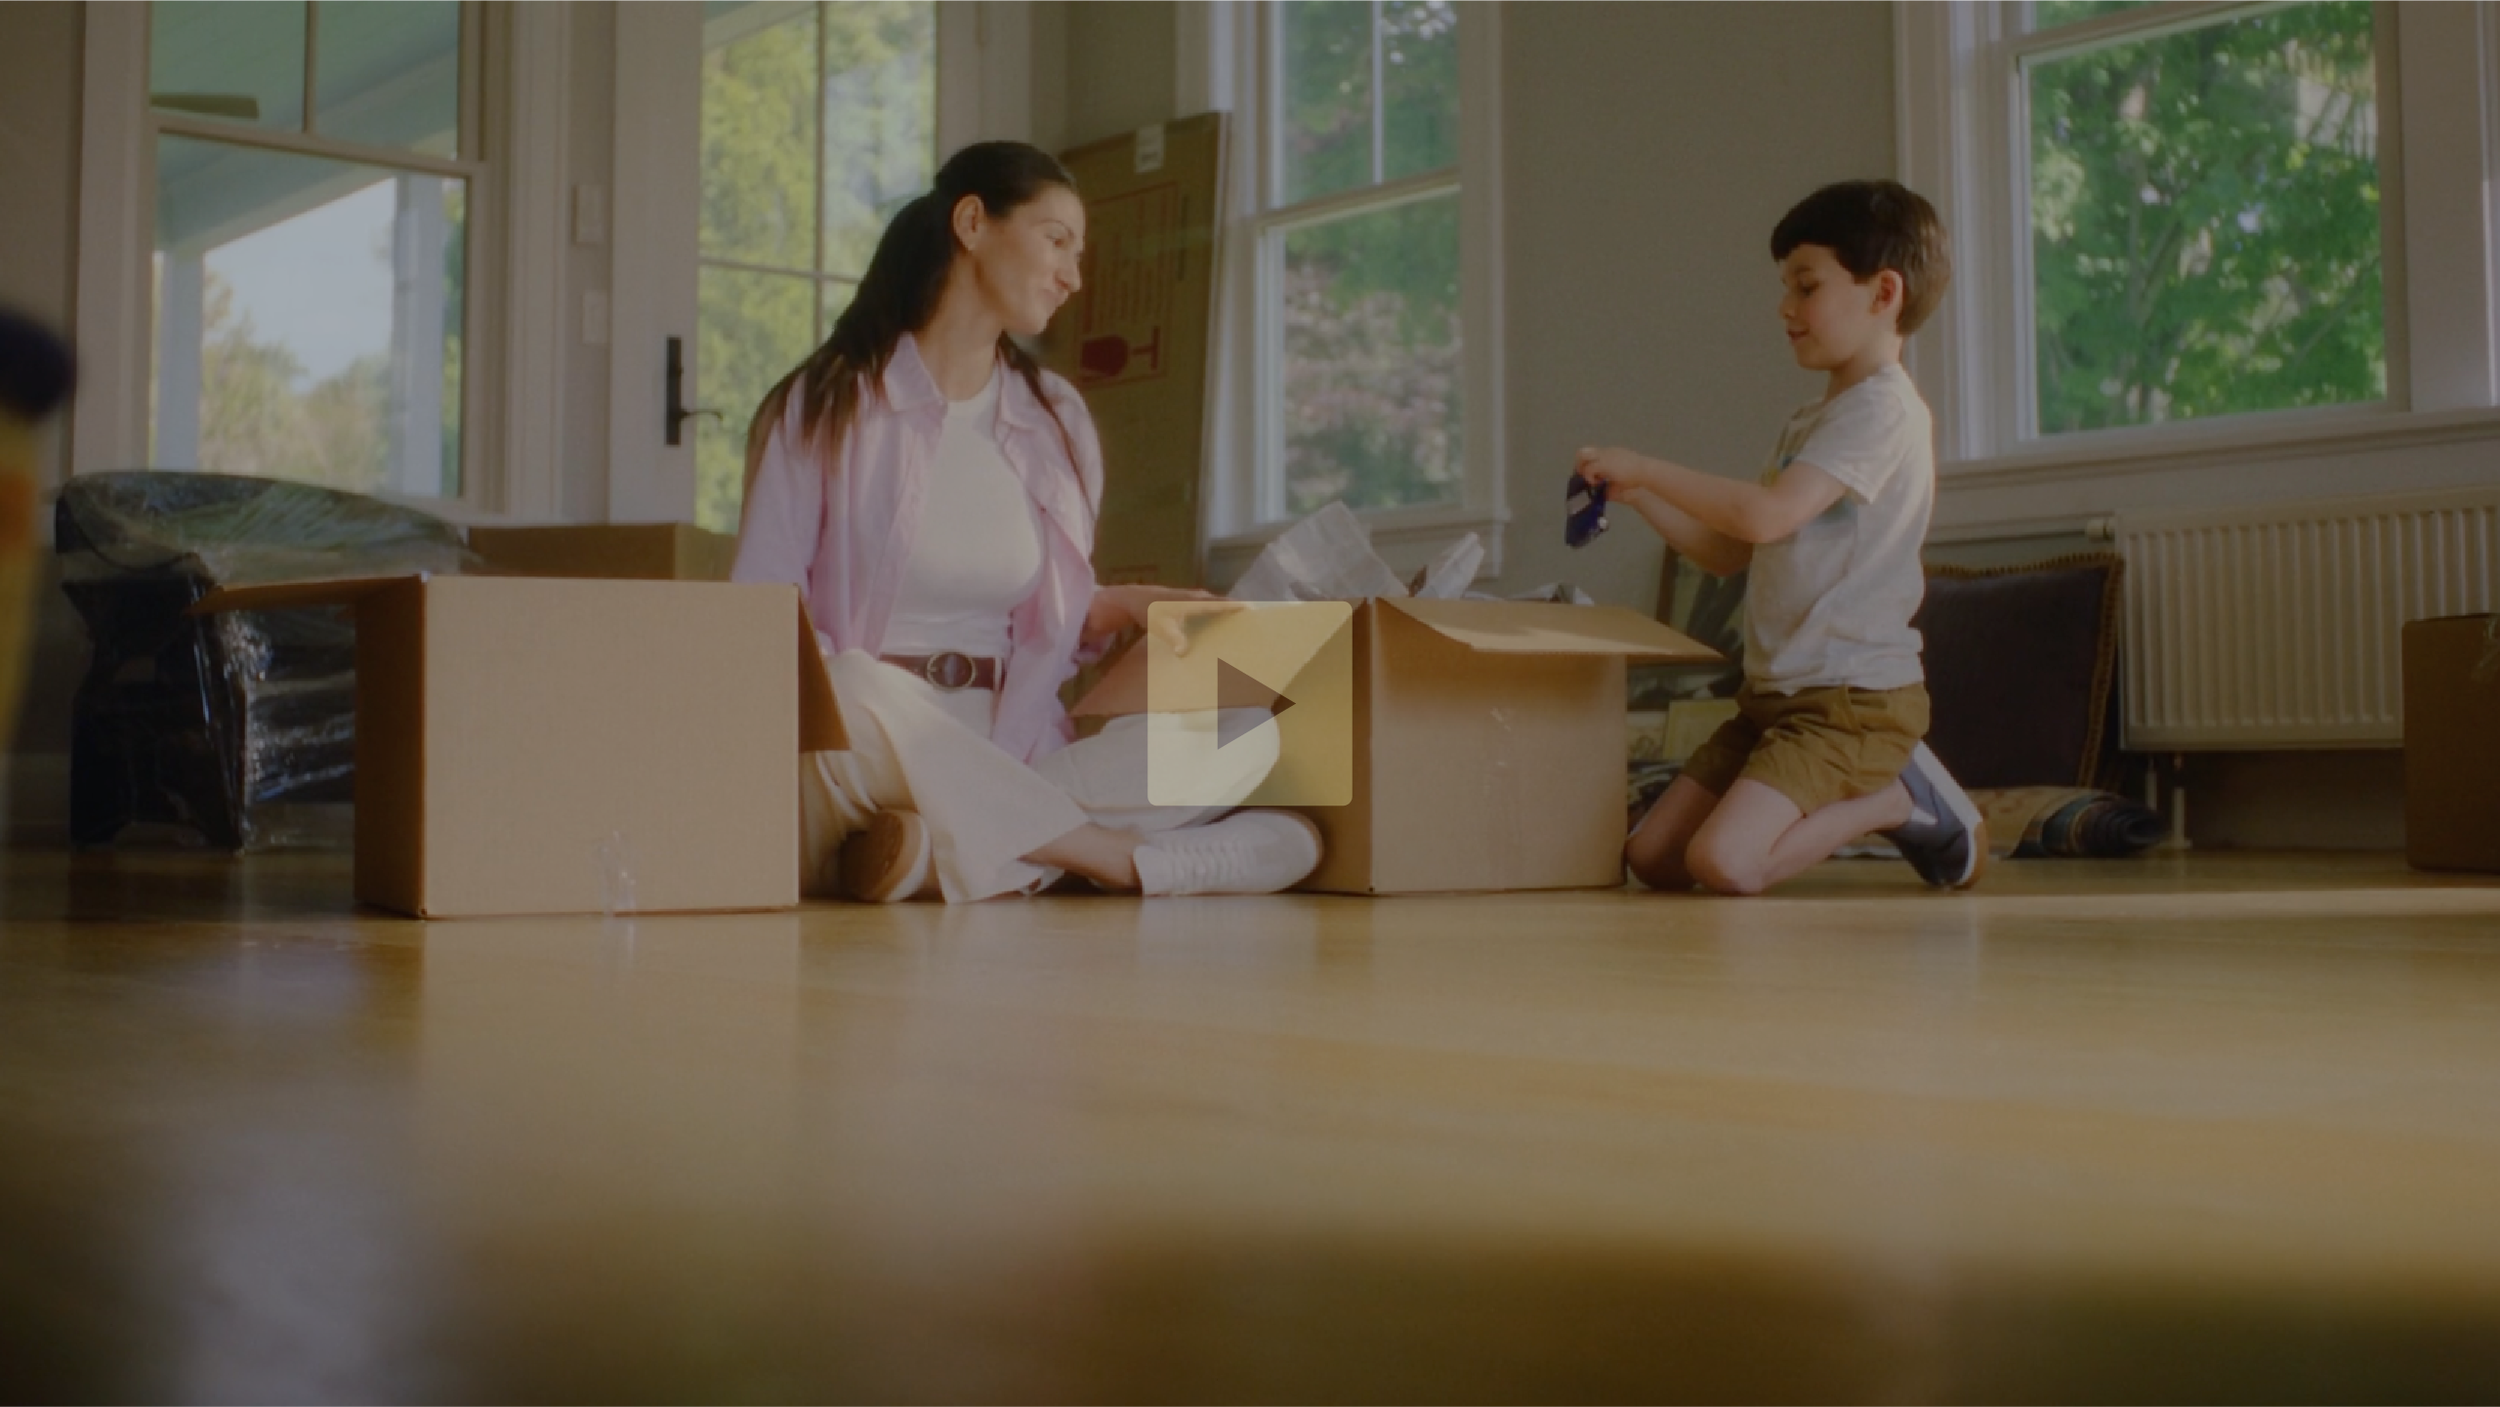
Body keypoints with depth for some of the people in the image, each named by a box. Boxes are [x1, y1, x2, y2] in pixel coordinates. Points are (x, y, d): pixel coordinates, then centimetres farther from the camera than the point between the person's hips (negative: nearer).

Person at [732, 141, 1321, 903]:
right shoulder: (822, 406, 3)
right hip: (855, 746, -4)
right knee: (858, 692, -40)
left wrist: (1117, 608, -3)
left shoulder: (1057, 422, 17)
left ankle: (944, 851, -33)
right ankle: (1114, 859, -26)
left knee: (1241, 743, -20)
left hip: (1004, 764, 5)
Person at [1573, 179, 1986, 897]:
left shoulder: (1885, 409, -12)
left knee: (1724, 863, -25)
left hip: (1852, 696, -9)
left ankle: (1900, 800, -1)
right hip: (1776, 692, 9)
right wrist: (1636, 495, 5)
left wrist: (1644, 467, -16)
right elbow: (1726, 553, 19)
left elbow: (1765, 517, -26)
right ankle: (1863, 791, 13)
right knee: (1651, 858, 2)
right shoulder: (1811, 421, 19)